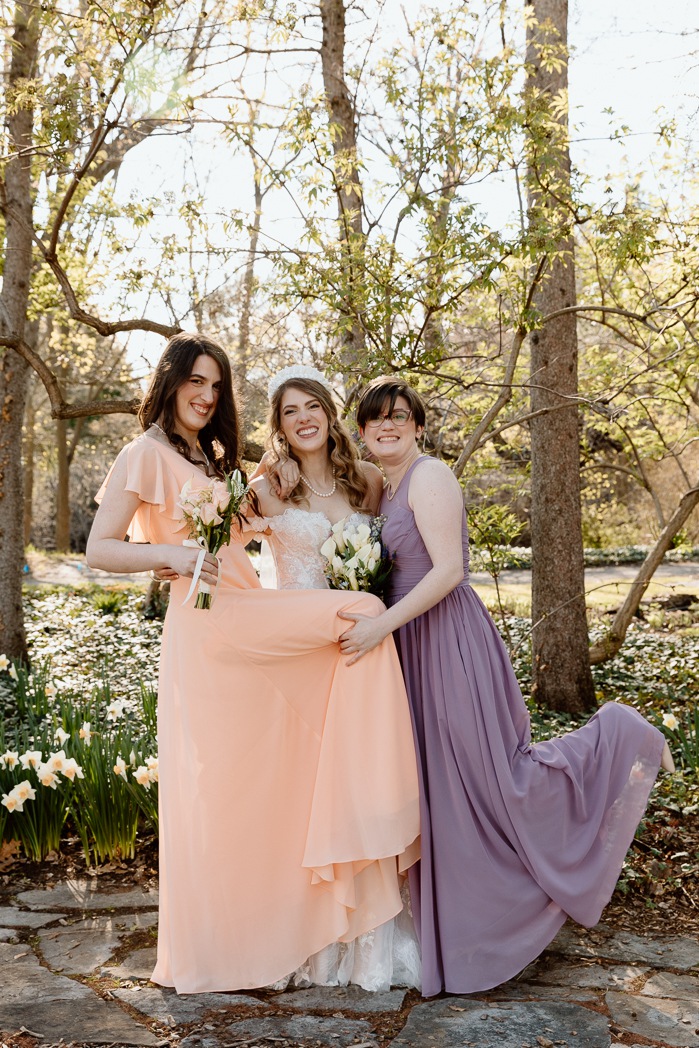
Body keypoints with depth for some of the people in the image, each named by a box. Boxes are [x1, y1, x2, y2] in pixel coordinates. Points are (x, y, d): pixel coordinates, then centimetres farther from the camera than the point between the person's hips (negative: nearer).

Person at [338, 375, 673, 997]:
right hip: (413, 648, 9)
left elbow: (448, 569, -20)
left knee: (491, 777, -2)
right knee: (438, 788, 13)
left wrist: (383, 624, -24)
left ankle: (613, 740, 17)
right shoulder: (385, 490, 16)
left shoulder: (429, 476, -11)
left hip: (449, 642, -9)